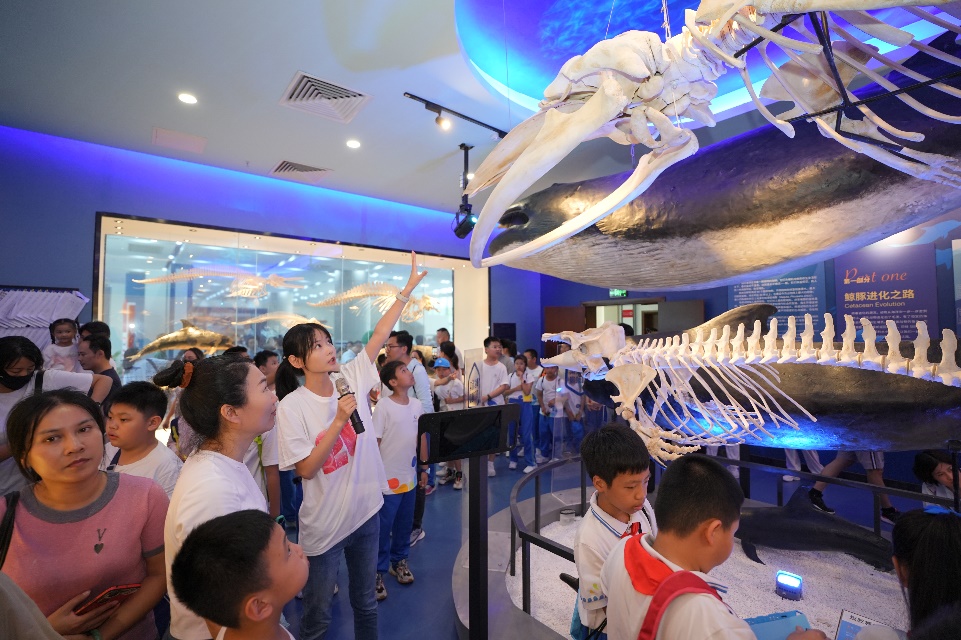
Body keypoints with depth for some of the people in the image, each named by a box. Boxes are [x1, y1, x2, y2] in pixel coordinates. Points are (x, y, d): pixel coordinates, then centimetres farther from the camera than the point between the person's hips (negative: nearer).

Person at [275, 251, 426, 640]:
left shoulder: (351, 378, -5)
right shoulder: (291, 407, -15)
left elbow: (381, 335, -7)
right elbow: (306, 469, -17)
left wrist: (408, 288, -9)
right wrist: (339, 420, -27)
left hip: (367, 511, 4)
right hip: (324, 524, -4)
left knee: (366, 603, 24)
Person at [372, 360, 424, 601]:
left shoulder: (417, 405, 1)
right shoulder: (384, 407, -16)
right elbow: (374, 443, -13)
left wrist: (423, 468, 12)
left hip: (409, 476, 6)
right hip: (388, 478, -6)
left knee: (405, 524, 19)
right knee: (383, 527, 7)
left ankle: (399, 560, 38)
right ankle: (377, 571, 23)